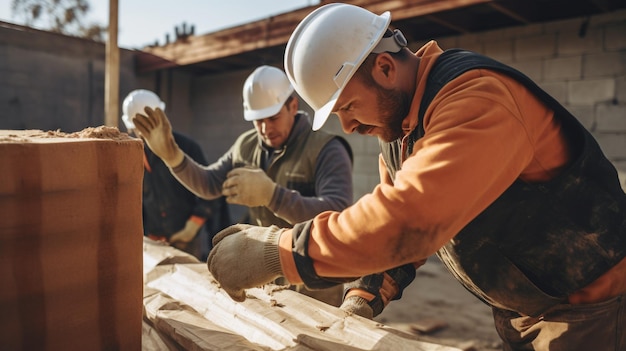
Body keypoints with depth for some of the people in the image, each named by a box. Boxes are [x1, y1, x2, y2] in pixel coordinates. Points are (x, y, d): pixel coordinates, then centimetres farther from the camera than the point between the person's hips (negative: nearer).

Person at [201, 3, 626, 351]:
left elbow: (411, 219, -42)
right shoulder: (397, 123, -1)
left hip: (590, 303, -7)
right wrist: (364, 297, -11)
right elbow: (393, 218, 2)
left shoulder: (477, 99, -30)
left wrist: (277, 250, -36)